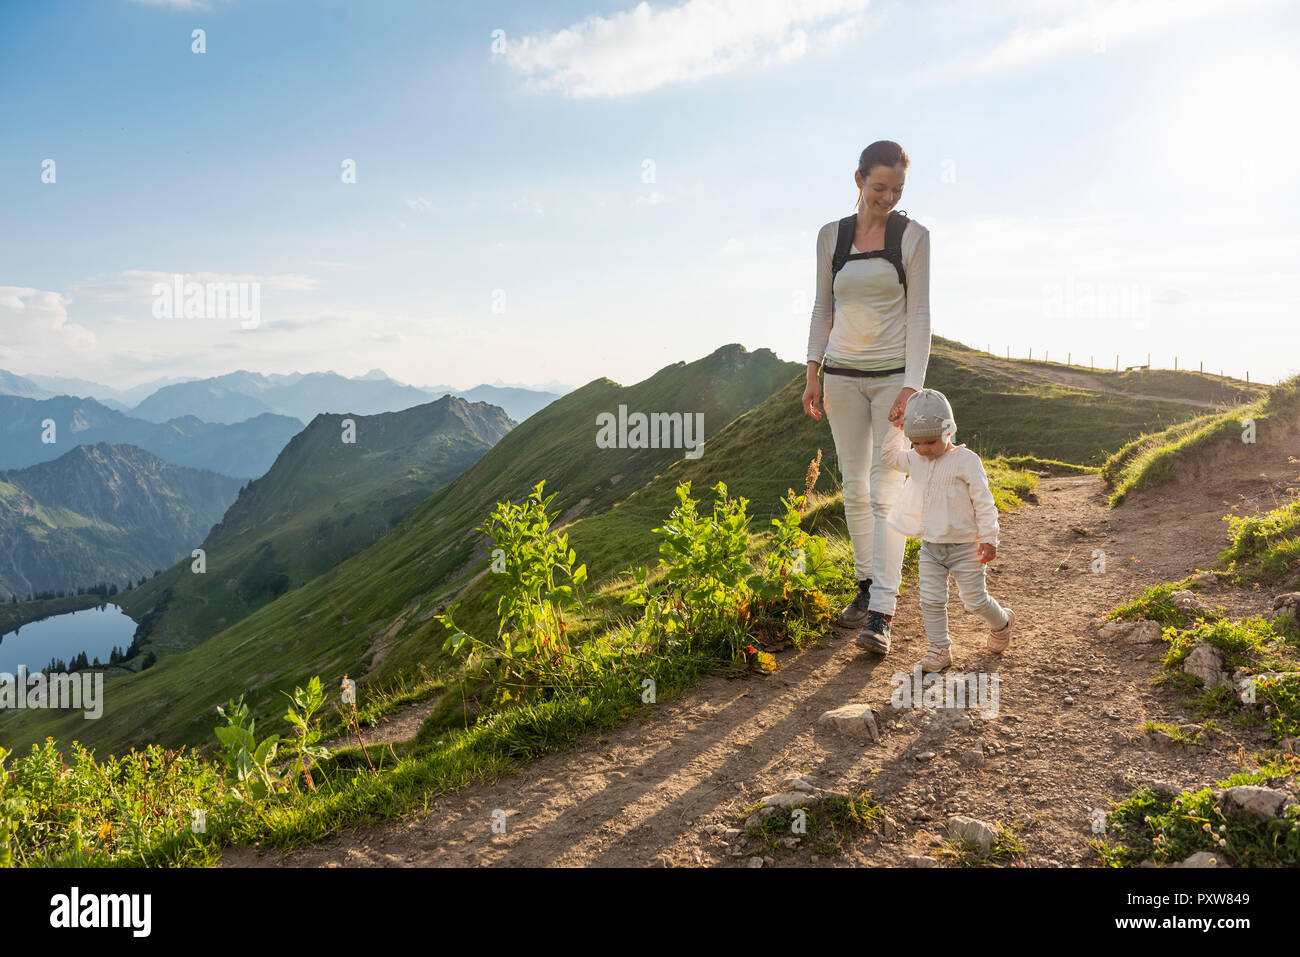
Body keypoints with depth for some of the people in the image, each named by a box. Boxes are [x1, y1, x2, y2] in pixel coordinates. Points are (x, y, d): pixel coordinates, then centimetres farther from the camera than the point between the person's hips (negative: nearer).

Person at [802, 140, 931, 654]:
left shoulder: (913, 236, -2)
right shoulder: (830, 236, 6)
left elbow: (918, 316, -6)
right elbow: (823, 308, 11)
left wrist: (912, 386, -15)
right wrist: (813, 372, 4)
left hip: (893, 374, -3)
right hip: (843, 374, 3)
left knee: (886, 491, -9)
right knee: (855, 489, 8)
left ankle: (880, 616, -10)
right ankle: (866, 589, 21)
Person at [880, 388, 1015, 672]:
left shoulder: (966, 460, -14)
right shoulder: (915, 460, 3)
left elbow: (983, 501, -12)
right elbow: (890, 456, 23)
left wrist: (988, 538, -13)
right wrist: (896, 429, 9)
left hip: (965, 546, -5)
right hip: (930, 547, 5)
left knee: (975, 599, 5)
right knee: (931, 600, 1)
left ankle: (1001, 622, 36)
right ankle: (939, 649, 14)